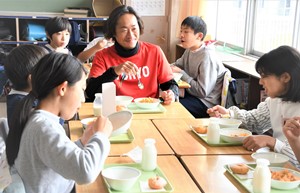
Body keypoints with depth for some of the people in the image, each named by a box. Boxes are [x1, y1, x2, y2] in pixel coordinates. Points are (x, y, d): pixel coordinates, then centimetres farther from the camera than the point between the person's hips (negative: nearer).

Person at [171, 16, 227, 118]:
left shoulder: (207, 57, -22)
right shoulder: (190, 50, 5)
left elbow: (202, 92, -22)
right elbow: (177, 64, 23)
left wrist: (181, 73, -16)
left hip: (206, 102, -8)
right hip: (193, 93, 8)